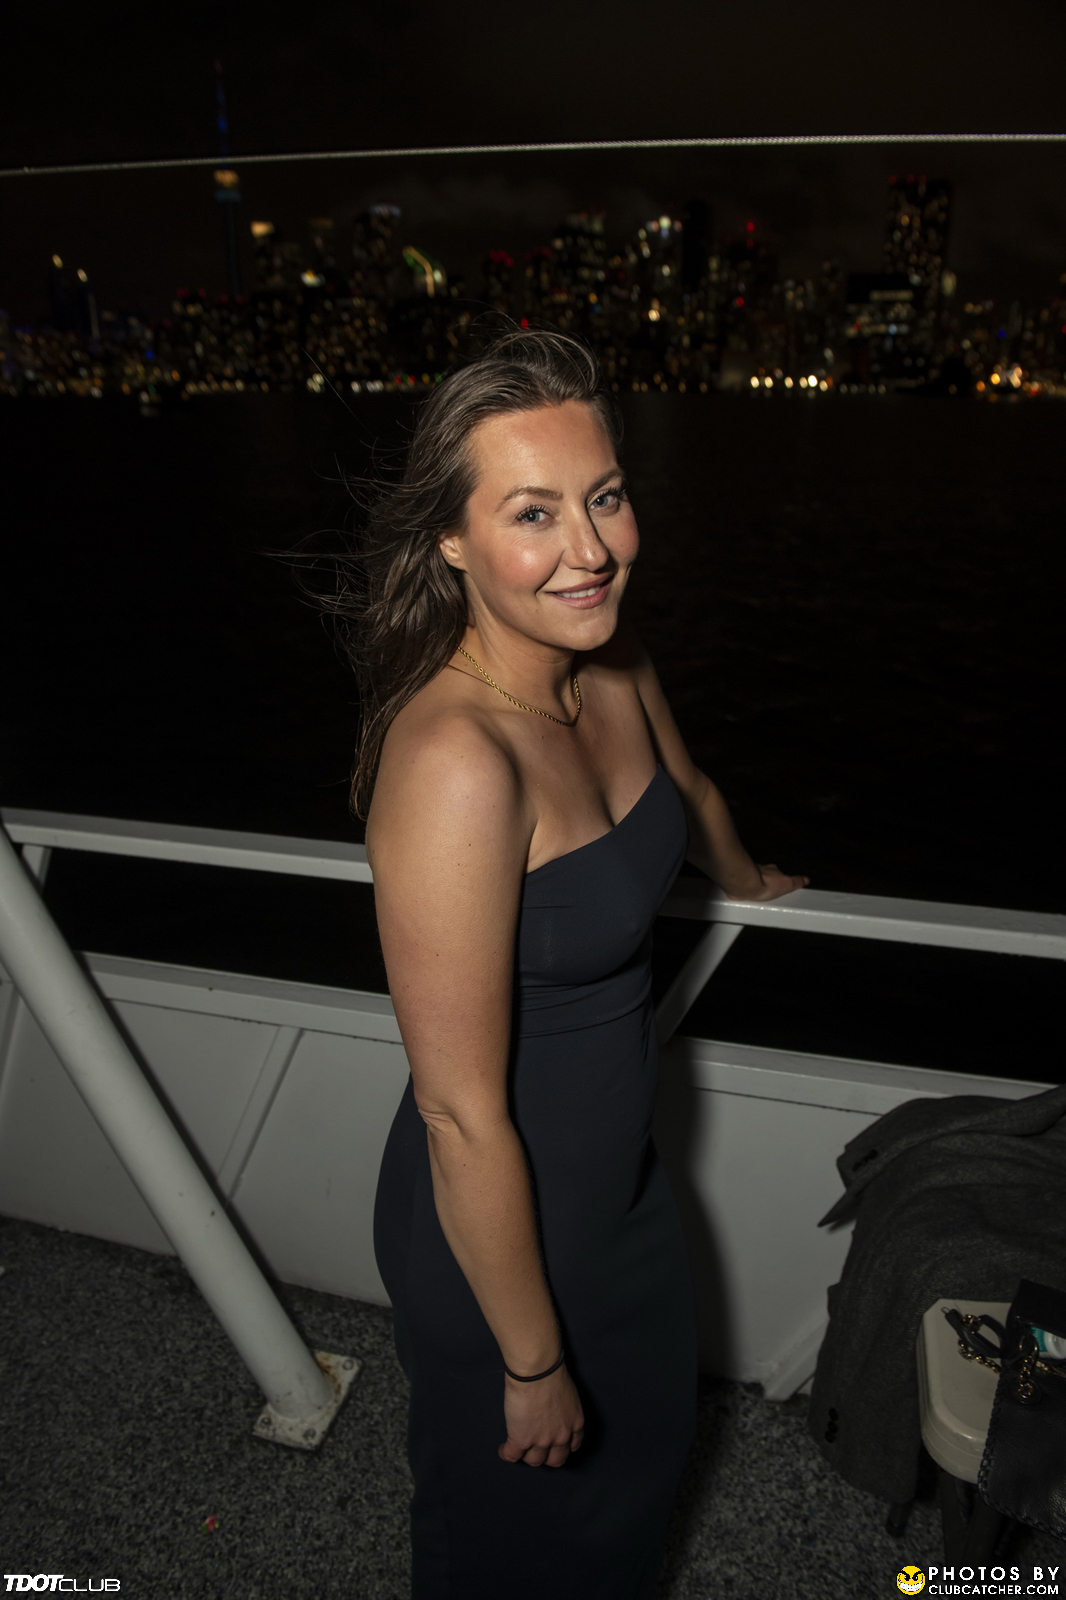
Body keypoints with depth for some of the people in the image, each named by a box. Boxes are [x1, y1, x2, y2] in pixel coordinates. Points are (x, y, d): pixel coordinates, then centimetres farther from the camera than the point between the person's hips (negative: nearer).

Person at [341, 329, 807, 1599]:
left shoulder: (616, 675, -9)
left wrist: (747, 883, 34)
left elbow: (688, 795, 15)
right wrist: (532, 1364, -16)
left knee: (647, 1445, 36)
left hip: (619, 1177, 8)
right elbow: (462, 1114, -29)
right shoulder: (455, 760, -36)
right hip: (497, 1223, -7)